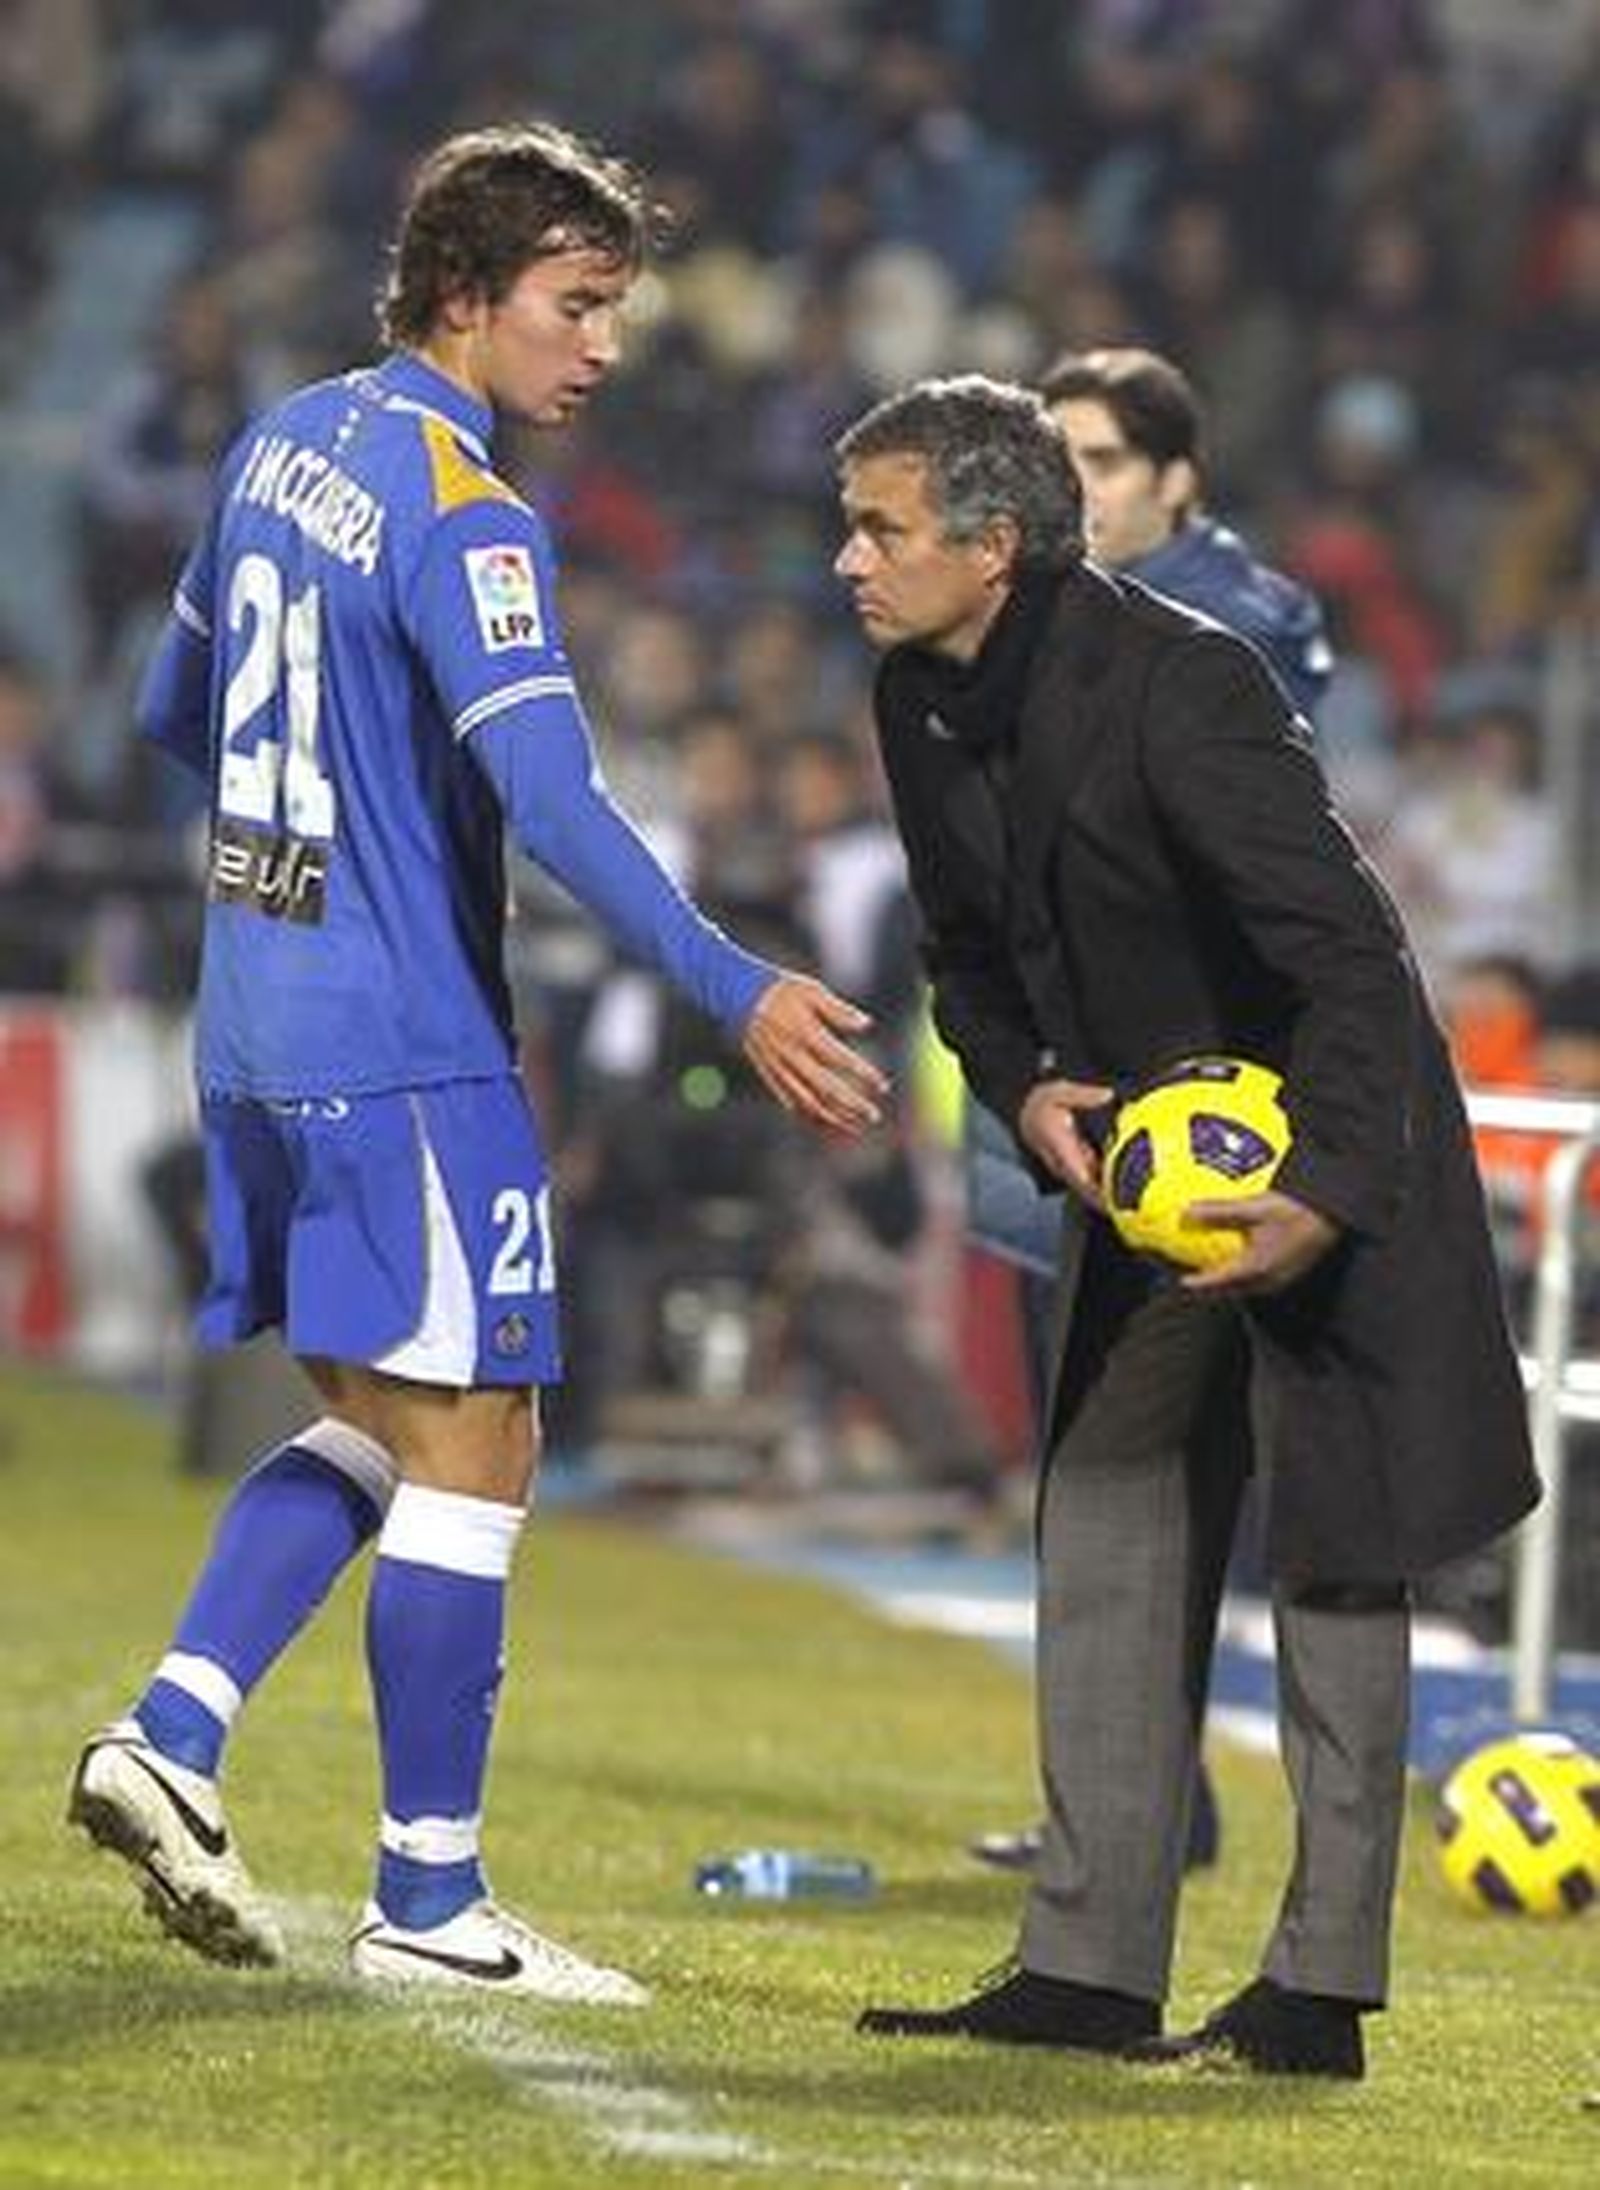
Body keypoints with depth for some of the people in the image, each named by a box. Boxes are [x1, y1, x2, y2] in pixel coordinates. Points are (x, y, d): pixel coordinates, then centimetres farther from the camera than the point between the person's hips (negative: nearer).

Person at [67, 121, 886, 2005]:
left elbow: (173, 708, 22)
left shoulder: (285, 442, 10)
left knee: (371, 1424, 18)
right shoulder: (462, 518, -17)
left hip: (255, 1033, 9)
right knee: (472, 1446, -1)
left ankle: (171, 1733, 3)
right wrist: (739, 996, -30)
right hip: (404, 1052, -9)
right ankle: (429, 1901, 1)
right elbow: (553, 802, -27)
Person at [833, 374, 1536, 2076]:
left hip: (1326, 1151, -8)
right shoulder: (921, 704, -1)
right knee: (1108, 1525, 7)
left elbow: (1351, 956, -28)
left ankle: (1322, 1985, 1)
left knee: (1329, 1549, -4)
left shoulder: (1178, 687, -26)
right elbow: (967, 953, 12)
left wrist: (1324, 1196, -34)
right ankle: (1089, 1967, 10)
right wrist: (1025, 1092, -8)